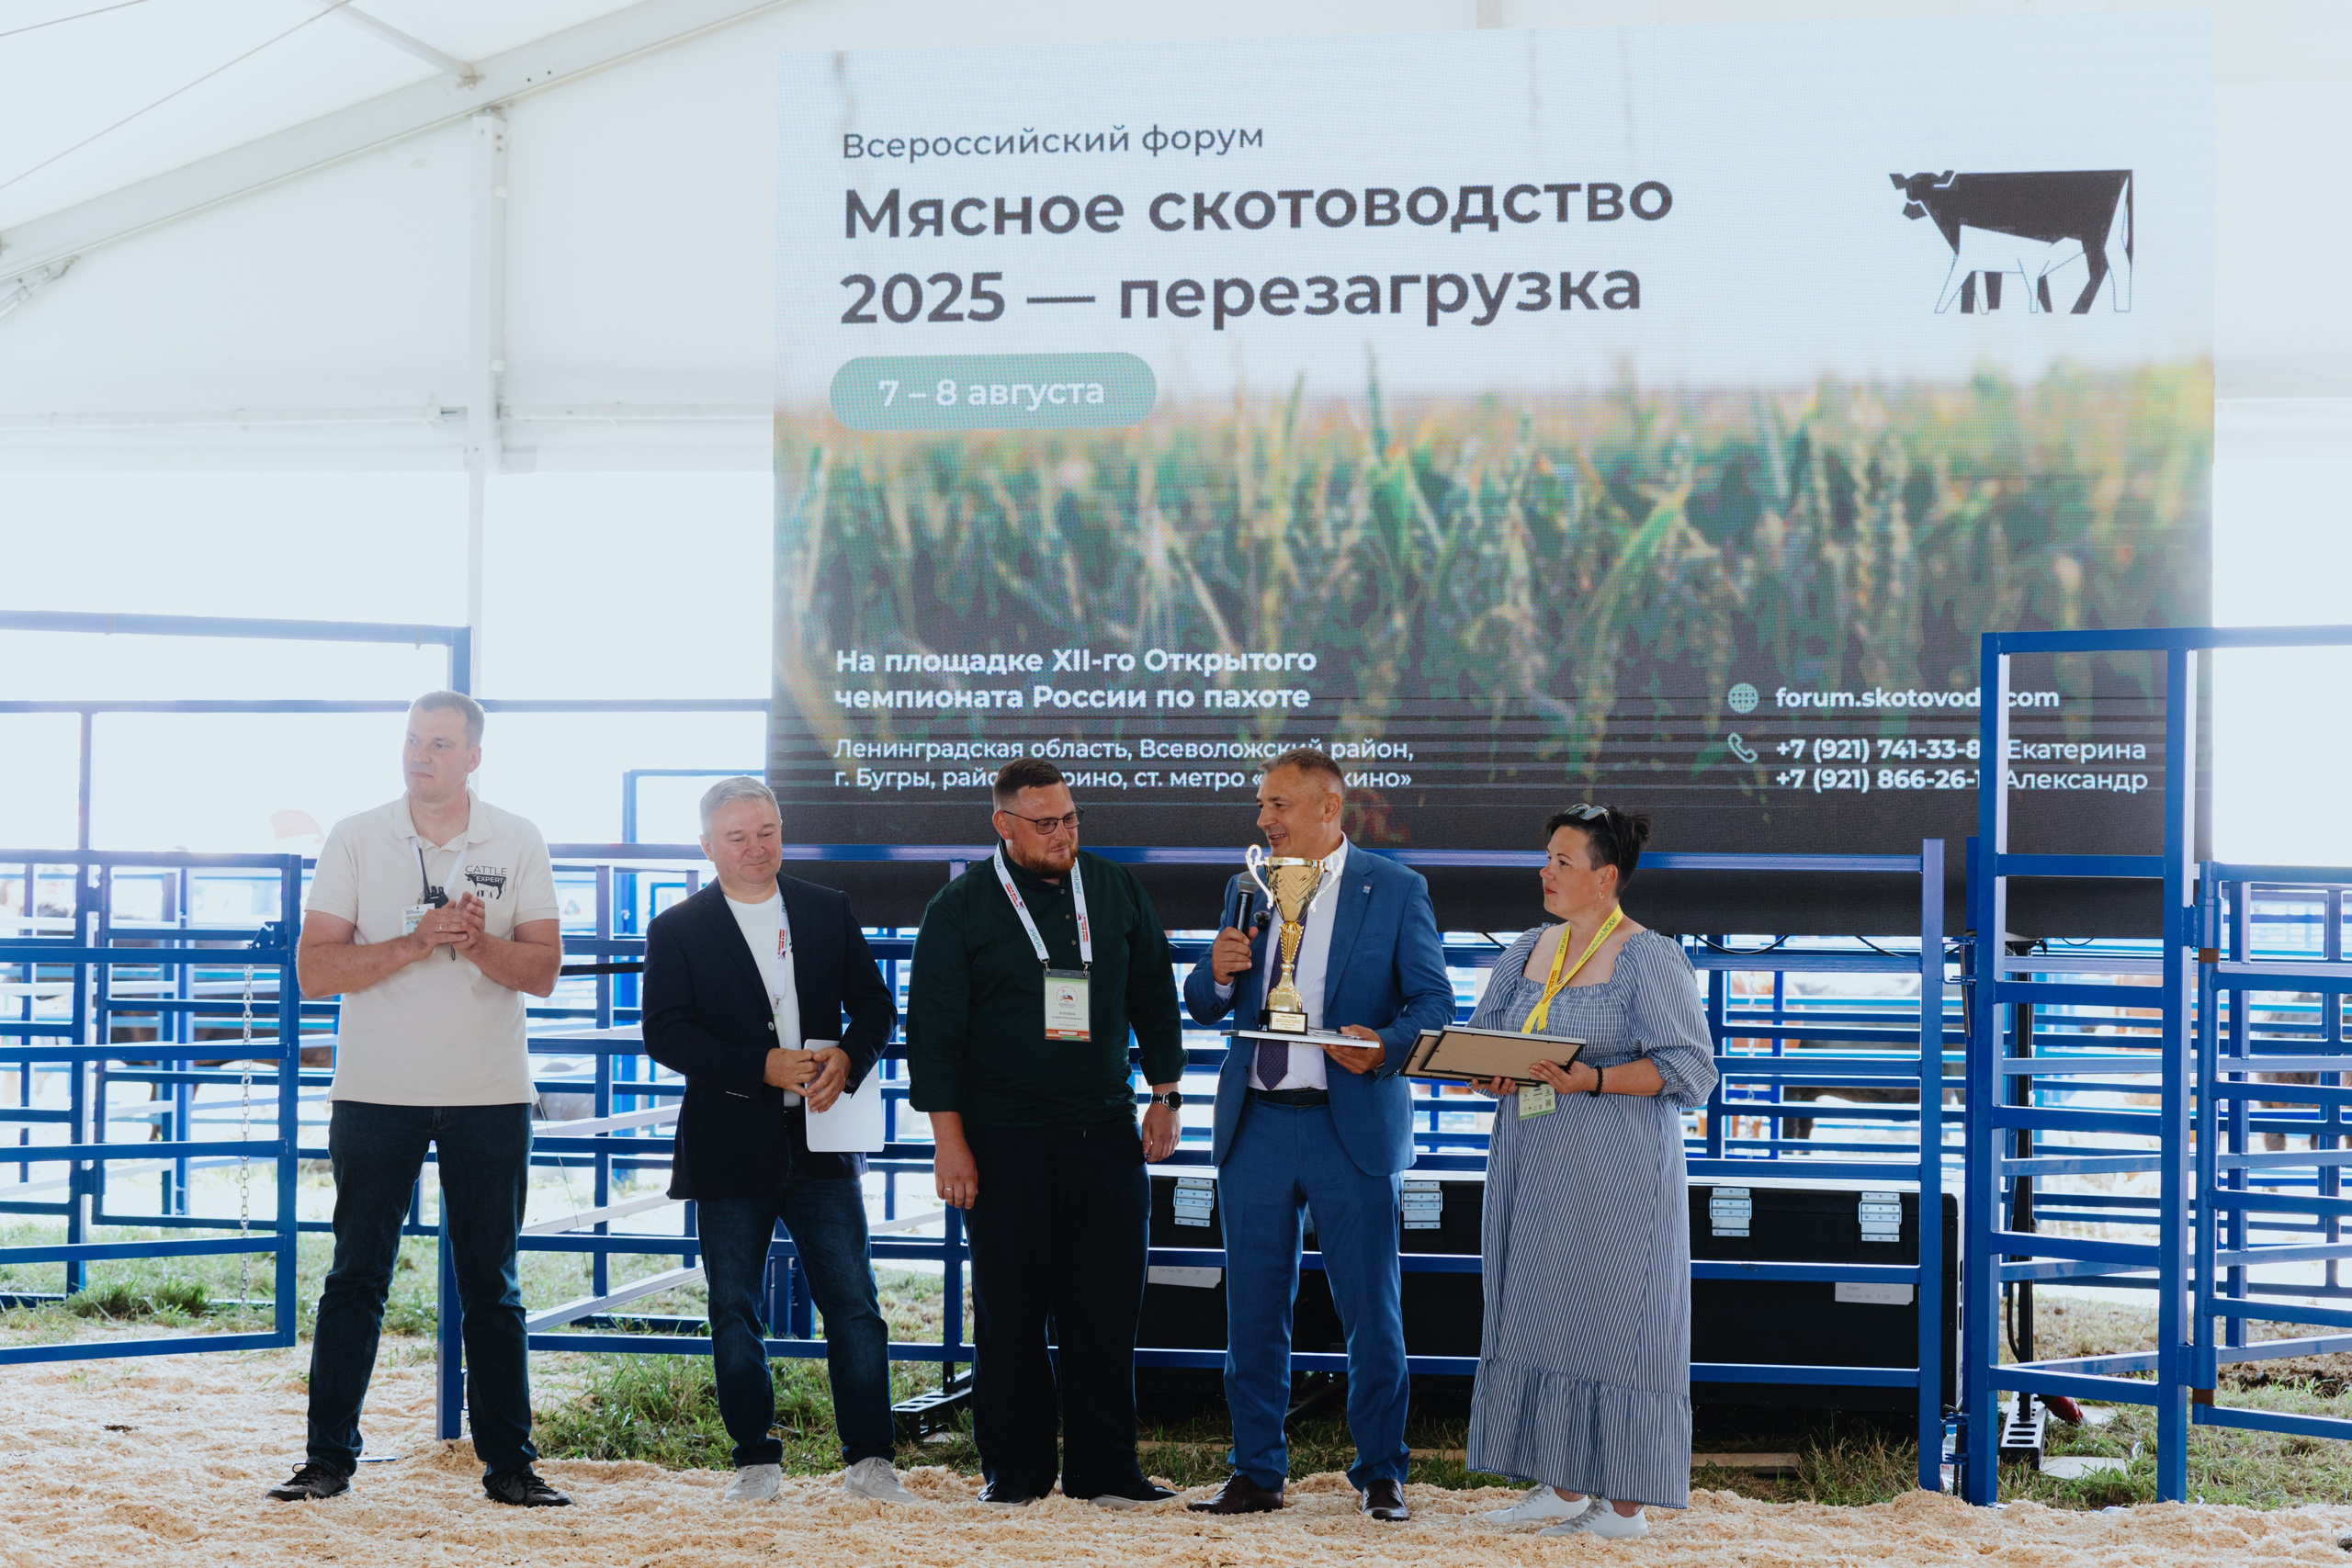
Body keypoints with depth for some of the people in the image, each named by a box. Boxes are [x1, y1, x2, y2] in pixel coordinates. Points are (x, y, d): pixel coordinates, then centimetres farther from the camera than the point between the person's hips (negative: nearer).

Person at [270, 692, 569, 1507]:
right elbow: (314, 967, -5)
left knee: (492, 1287, 5)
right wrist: (415, 944, -18)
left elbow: (544, 969, -1)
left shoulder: (517, 843, 4)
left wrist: (477, 943, -20)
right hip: (376, 1094, 0)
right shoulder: (355, 839, 2)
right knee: (355, 1278, 2)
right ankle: (329, 1456, 8)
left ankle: (509, 1462, 8)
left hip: (490, 1099, 0)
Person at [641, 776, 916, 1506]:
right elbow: (665, 1033, -8)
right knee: (735, 1312, 4)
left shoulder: (829, 911, 9)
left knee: (854, 1304, -2)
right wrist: (761, 1067, -18)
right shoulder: (677, 930, 1)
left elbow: (875, 1004, 10)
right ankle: (756, 1460, 15)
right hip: (730, 1150, -1)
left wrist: (848, 1059, -12)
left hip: (820, 1143, 1)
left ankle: (869, 1459, 5)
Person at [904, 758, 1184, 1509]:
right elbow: (934, 1029, -1)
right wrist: (949, 1139, -6)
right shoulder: (961, 908, 1)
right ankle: (1013, 1469, 9)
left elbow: (1154, 997, 18)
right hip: (1005, 1137, -3)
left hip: (1105, 1130, 3)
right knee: (1010, 1310, 0)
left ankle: (1104, 1467, 7)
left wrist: (1164, 1094, 11)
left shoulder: (1117, 891, 10)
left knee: (1109, 1304, 0)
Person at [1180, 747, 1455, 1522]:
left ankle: (1380, 1474, 12)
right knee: (1253, 1306, 6)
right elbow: (1205, 1007, 15)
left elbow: (1435, 1001, -2)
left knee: (1370, 1306, 0)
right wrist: (1217, 973, -8)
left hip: (1351, 1123, -4)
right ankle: (1257, 1471, 16)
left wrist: (1386, 1045, -22)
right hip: (1256, 1123, 4)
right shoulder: (1248, 889, 13)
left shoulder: (1395, 890, 1)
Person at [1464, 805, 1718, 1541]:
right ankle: (1563, 1485, 12)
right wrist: (1490, 1071, -10)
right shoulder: (1526, 954, 13)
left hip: (1616, 1175, -7)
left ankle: (1625, 1501, 1)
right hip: (1535, 1169, 7)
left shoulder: (1649, 957, -7)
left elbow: (1688, 1067, -12)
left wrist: (1590, 1080, -23)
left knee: (1614, 1318, -4)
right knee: (1542, 1314, 6)